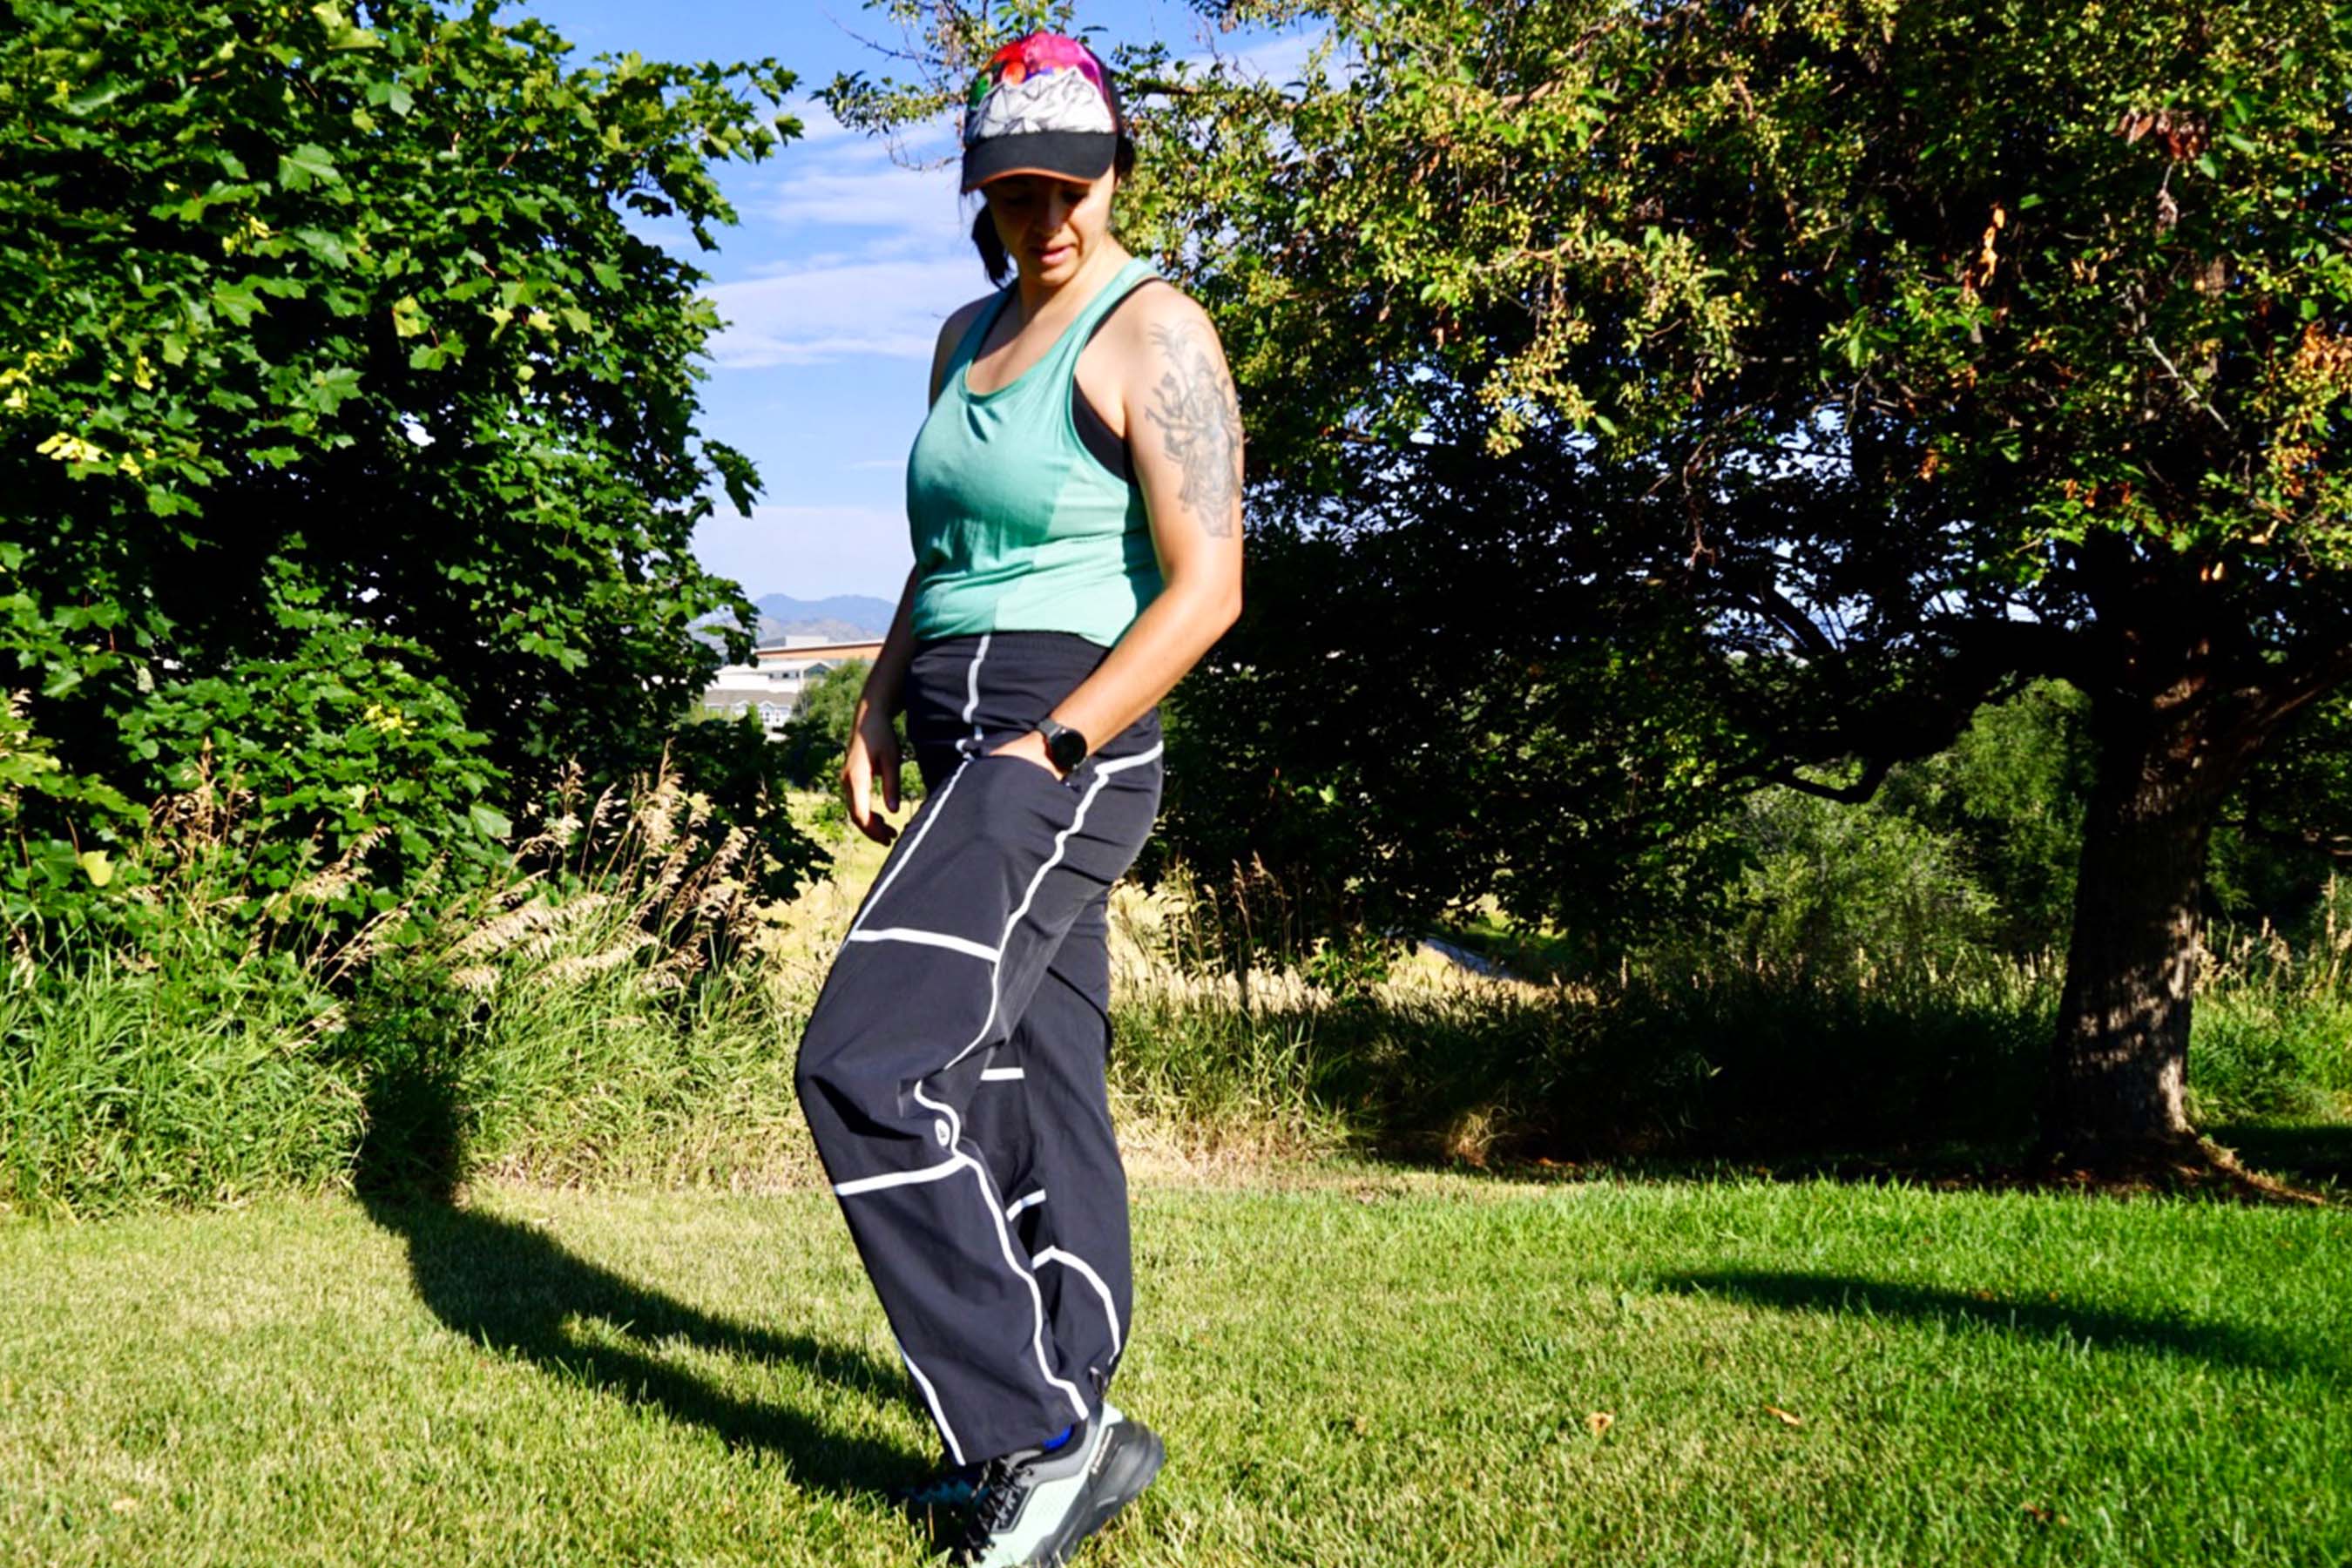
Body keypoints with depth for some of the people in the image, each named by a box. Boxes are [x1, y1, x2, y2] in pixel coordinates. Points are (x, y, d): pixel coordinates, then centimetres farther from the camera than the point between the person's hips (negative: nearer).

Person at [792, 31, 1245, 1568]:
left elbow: (1207, 588, -16)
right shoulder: (968, 335, 16)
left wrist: (1051, 747, -18)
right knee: (1032, 1082, 11)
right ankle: (1069, 1415, 21)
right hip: (972, 747, 9)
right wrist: (879, 715, 14)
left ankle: (1038, 1438, -10)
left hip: (1074, 745, -8)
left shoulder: (1154, 331, -8)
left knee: (866, 1065, -17)